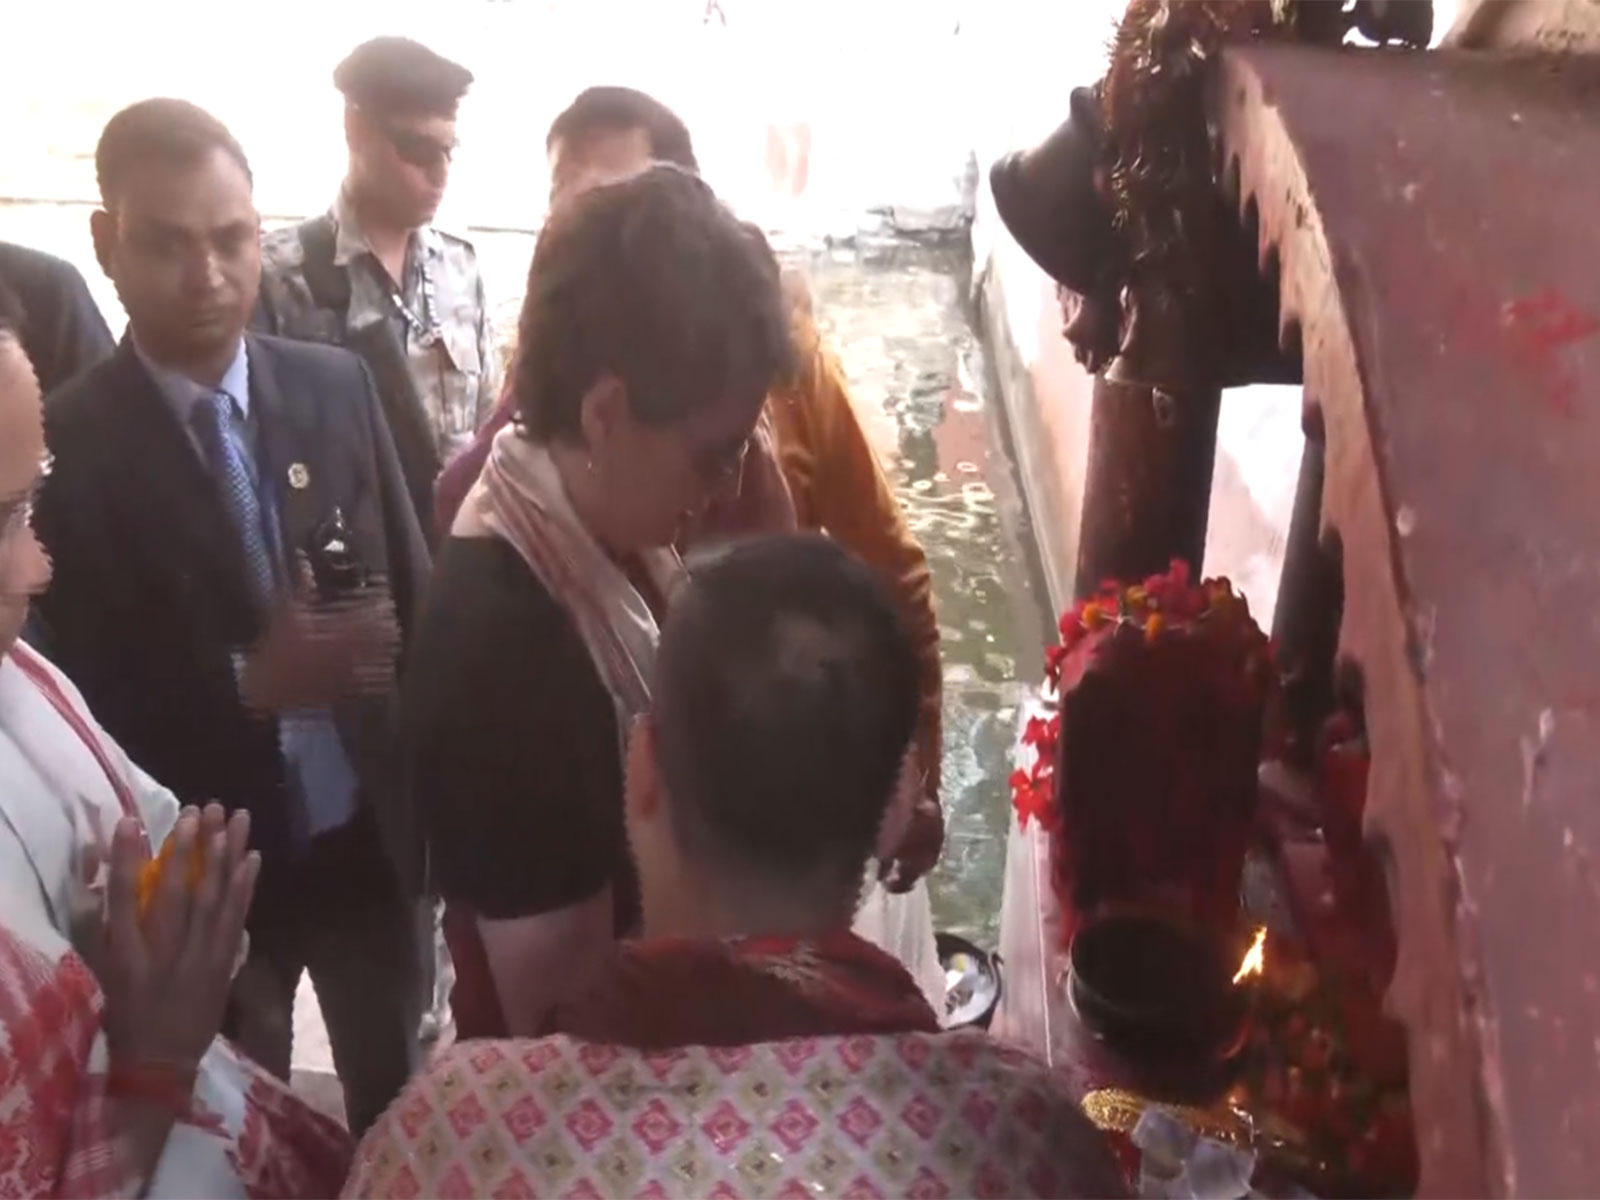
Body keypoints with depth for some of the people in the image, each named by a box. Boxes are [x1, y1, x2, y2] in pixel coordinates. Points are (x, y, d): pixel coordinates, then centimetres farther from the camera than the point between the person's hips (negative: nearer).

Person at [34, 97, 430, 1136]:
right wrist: (243, 684, -27)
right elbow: (71, 696, -12)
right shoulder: (63, 444, -14)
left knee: (400, 1105, 22)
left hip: (369, 835, 3)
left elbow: (413, 590, 3)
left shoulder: (339, 387, -5)